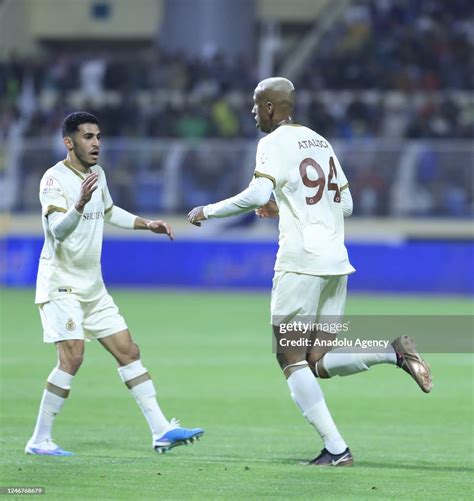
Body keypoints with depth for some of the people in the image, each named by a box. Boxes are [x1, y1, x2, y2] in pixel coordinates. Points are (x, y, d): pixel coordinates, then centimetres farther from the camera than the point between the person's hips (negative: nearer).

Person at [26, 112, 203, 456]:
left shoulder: (97, 174, 9)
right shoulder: (55, 179, -16)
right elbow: (57, 230, -31)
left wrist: (148, 224, 23)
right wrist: (80, 204, -47)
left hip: (92, 286, 8)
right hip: (61, 283, -8)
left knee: (128, 351, 5)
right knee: (72, 356, -19)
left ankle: (162, 431, 7)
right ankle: (40, 440, -12)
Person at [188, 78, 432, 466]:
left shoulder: (274, 143, -4)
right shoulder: (320, 142, 20)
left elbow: (258, 194, -19)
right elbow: (345, 204, 22)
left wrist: (209, 211, -5)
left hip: (301, 260, -8)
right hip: (336, 262, 8)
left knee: (291, 359, 0)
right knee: (320, 362, 10)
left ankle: (336, 449, -9)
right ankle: (395, 352, -12)